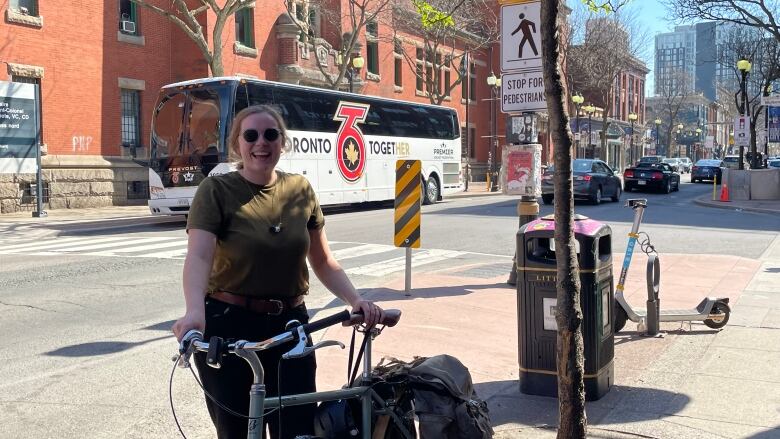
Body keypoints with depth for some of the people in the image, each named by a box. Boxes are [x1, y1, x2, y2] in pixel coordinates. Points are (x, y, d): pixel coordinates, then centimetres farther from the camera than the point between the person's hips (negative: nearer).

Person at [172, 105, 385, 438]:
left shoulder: (301, 190, 4)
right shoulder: (216, 191, -8)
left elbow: (323, 262, 8)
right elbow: (198, 257, -23)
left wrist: (355, 300, -7)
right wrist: (195, 312, -40)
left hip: (289, 326, 3)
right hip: (228, 328, -2)